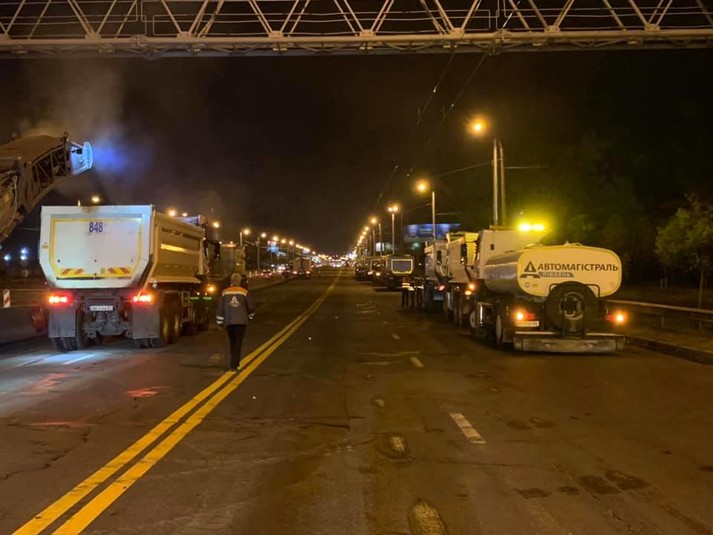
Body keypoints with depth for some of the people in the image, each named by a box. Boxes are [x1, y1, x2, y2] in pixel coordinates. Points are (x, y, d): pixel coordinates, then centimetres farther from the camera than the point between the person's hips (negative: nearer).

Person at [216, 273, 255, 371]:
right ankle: (234, 365, -10)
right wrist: (250, 316, 21)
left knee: (232, 342, 17)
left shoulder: (225, 292, 3)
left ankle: (235, 363, 27)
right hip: (241, 321, -2)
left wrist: (220, 322, 11)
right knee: (238, 343, -1)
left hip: (229, 322, 3)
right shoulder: (244, 292, -4)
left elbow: (220, 308, 4)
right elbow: (251, 307, 1)